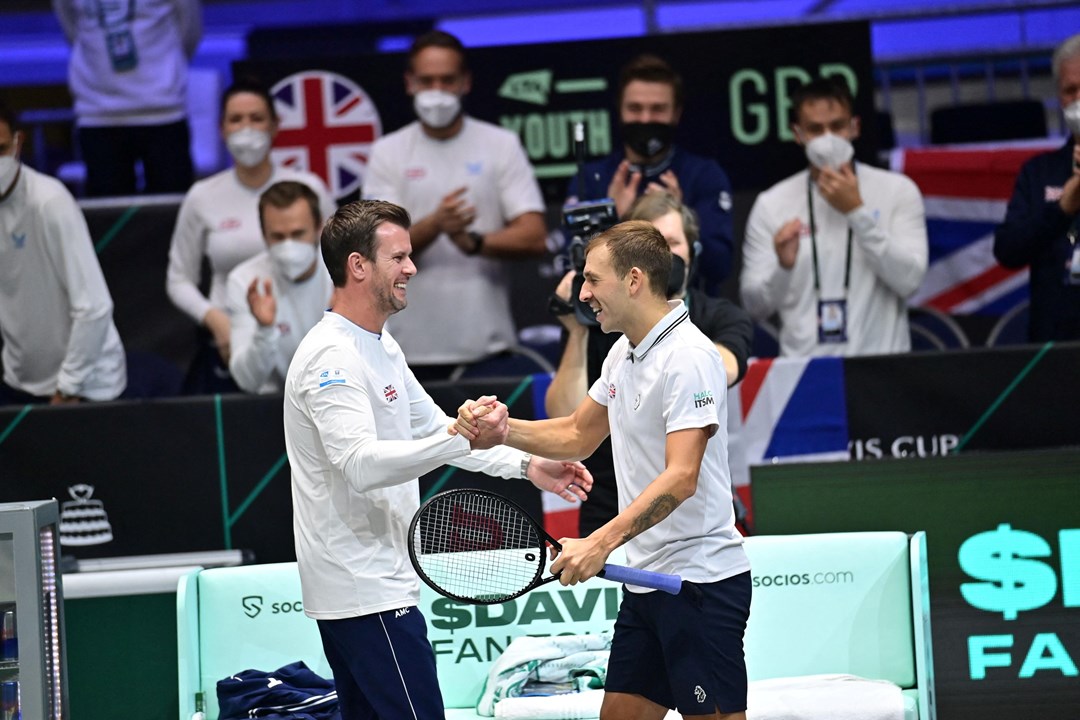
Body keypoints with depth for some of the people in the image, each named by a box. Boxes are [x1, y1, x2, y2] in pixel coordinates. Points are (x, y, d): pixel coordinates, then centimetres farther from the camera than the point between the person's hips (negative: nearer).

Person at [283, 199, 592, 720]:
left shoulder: (381, 346, 17)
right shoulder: (332, 356, -17)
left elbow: (432, 428, 25)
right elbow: (360, 465, -29)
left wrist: (527, 466, 14)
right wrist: (462, 439, -38)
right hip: (367, 593, -11)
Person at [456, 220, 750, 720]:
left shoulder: (688, 357, -17)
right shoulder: (624, 354, 13)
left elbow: (680, 477, -26)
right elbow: (578, 435, 25)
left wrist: (601, 543, -32)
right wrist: (500, 427, 8)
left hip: (700, 581, -10)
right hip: (645, 580, 10)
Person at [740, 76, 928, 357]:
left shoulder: (898, 190, 5)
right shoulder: (771, 204, 7)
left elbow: (908, 280, -7)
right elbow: (755, 306, 5)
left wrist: (857, 212, -9)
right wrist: (783, 267, -13)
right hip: (803, 364, 0)